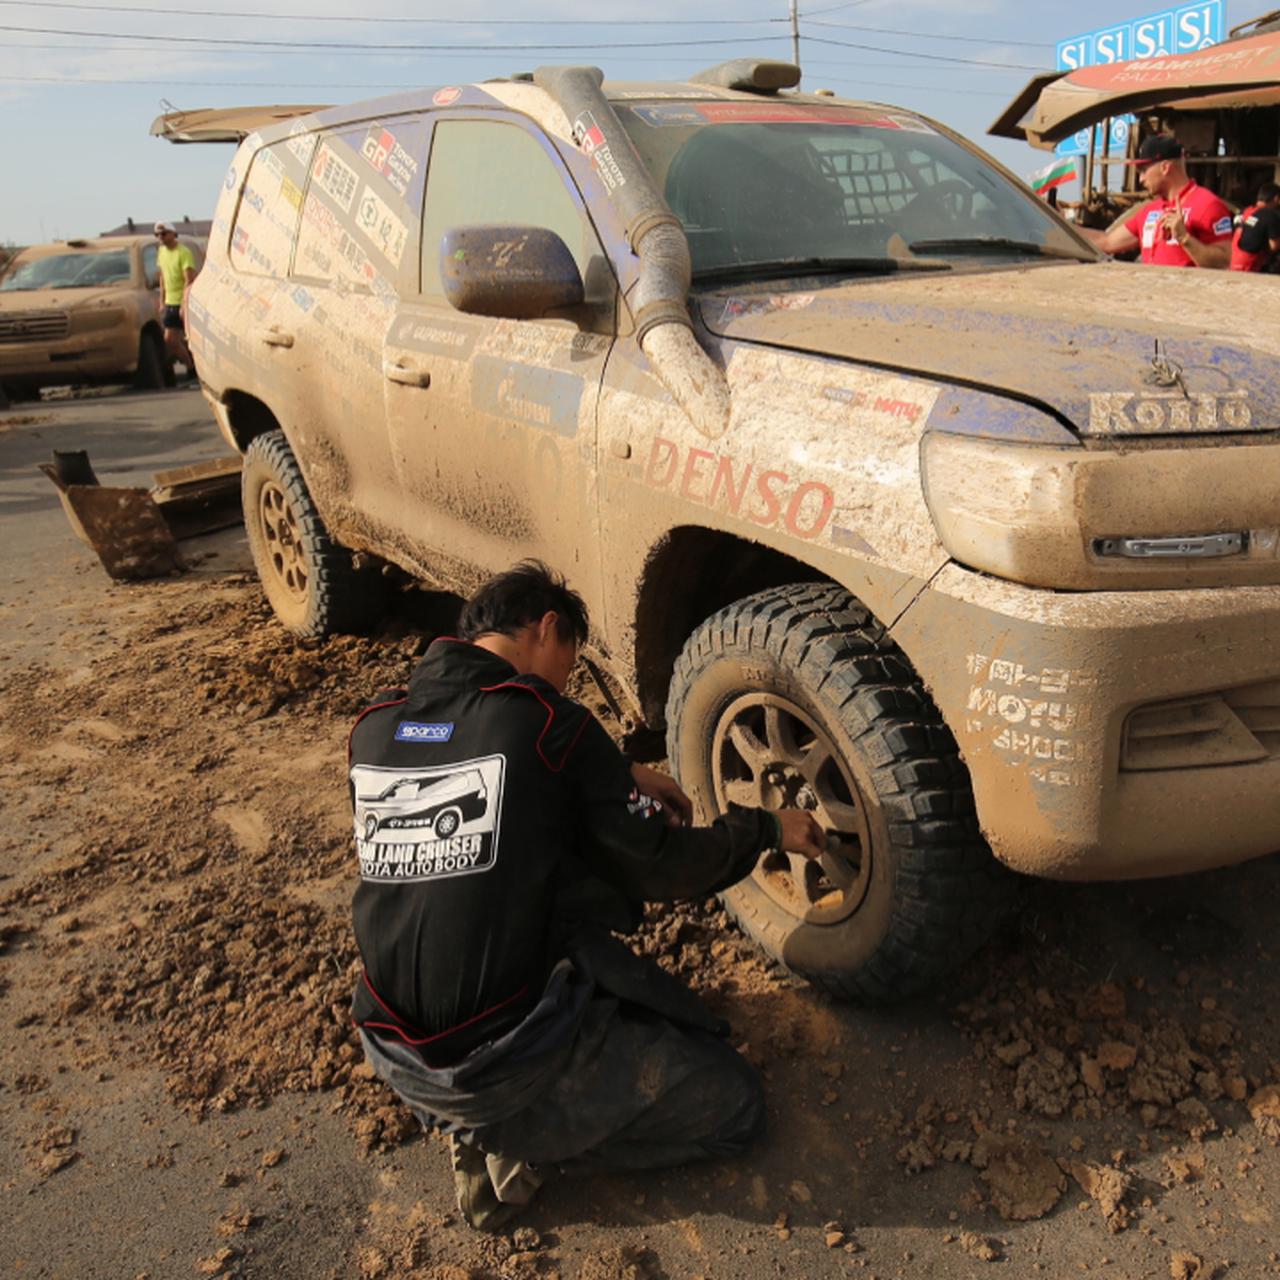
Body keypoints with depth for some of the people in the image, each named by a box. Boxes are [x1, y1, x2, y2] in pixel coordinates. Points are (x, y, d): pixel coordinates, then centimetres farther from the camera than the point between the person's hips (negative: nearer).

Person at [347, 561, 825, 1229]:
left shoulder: (373, 728, 2)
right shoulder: (546, 721, -15)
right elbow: (662, 868, -7)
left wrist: (619, 777, 11)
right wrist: (766, 827, 9)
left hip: (395, 1060, 7)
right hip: (510, 1063, -6)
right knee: (736, 1104, 13)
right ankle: (522, 1142, 1)